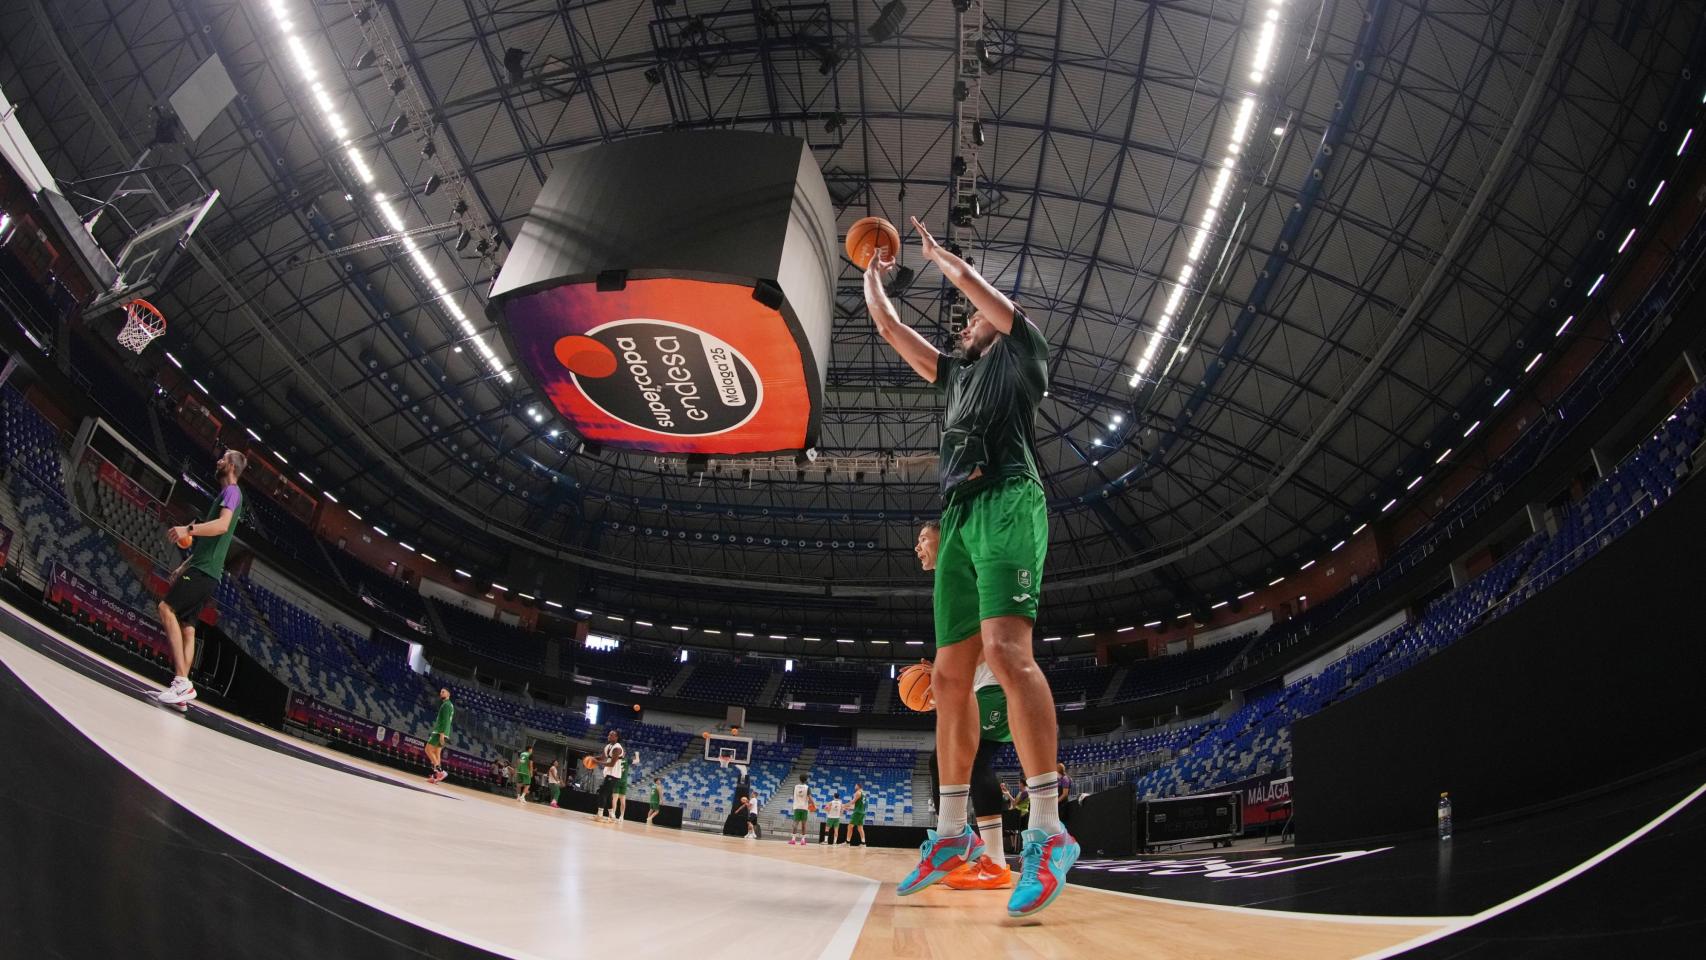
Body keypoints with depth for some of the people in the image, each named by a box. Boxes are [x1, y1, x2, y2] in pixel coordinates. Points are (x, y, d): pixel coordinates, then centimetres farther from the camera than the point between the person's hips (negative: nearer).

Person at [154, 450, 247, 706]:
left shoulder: (232, 491, -4)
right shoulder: (224, 495, 27)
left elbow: (223, 525, -25)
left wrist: (189, 529, -37)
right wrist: (184, 566, 27)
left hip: (204, 570, -10)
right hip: (206, 571, 10)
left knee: (167, 607, -19)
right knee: (187, 627, 5)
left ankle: (182, 681, -26)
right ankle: (181, 688, 1)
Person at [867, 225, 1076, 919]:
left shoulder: (1022, 351, 17)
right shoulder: (956, 372, 34)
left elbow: (966, 278, 13)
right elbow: (889, 327, 38)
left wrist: (933, 250, 31)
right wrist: (873, 274, 45)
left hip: (1007, 501, -8)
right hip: (960, 514, 8)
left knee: (1006, 650, -25)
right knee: (950, 673, 1)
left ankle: (1048, 832, -28)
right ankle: (953, 831, 5)